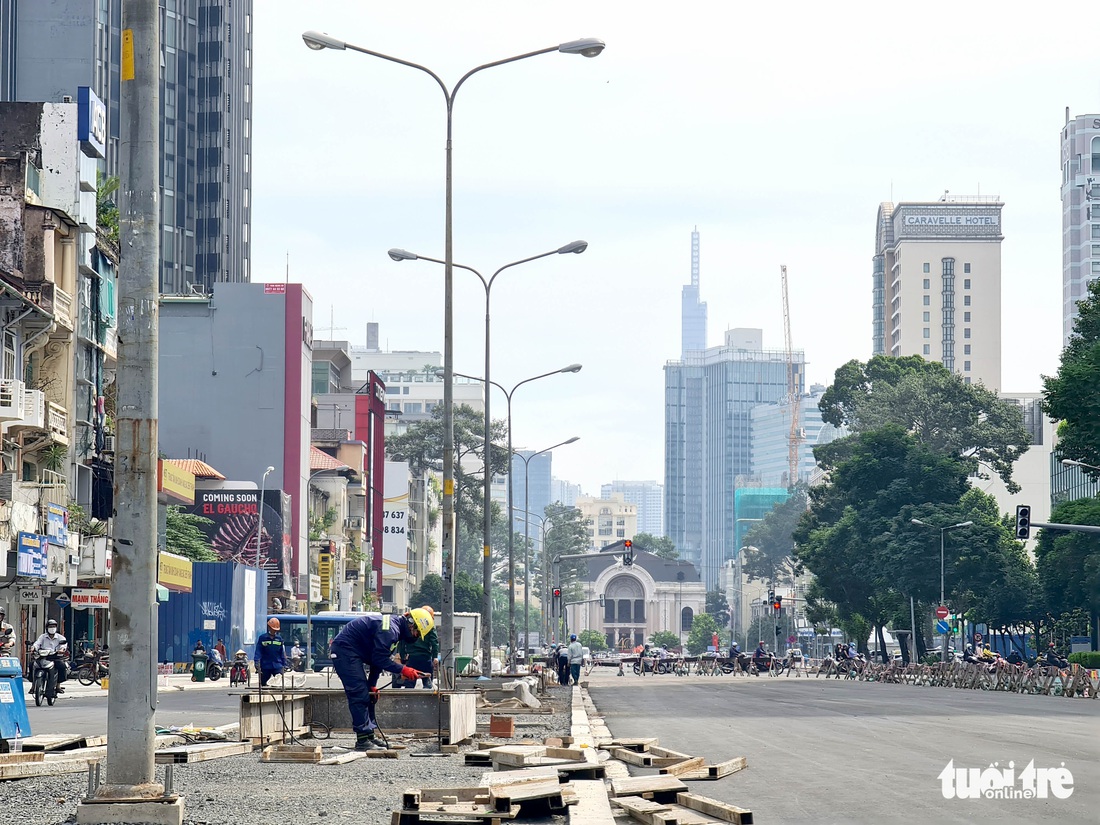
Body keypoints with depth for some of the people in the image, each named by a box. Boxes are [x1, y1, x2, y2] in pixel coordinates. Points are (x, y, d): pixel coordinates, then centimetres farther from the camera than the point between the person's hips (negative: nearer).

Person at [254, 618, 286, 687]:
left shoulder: (279, 639, 6)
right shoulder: (262, 638, 0)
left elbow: (283, 653, 11)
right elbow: (258, 652, -3)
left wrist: (284, 665, 8)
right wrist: (257, 662, -14)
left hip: (277, 666, 1)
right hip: (265, 666, -1)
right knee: (263, 684, 8)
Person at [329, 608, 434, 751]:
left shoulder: (393, 628, 14)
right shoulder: (390, 629, -20)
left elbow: (379, 658, 19)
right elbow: (380, 659, -23)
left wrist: (372, 685, 18)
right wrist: (402, 670, -19)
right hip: (345, 650, -11)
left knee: (366, 696, 13)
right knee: (360, 695, -14)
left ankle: (369, 737, 16)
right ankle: (363, 740, -15)